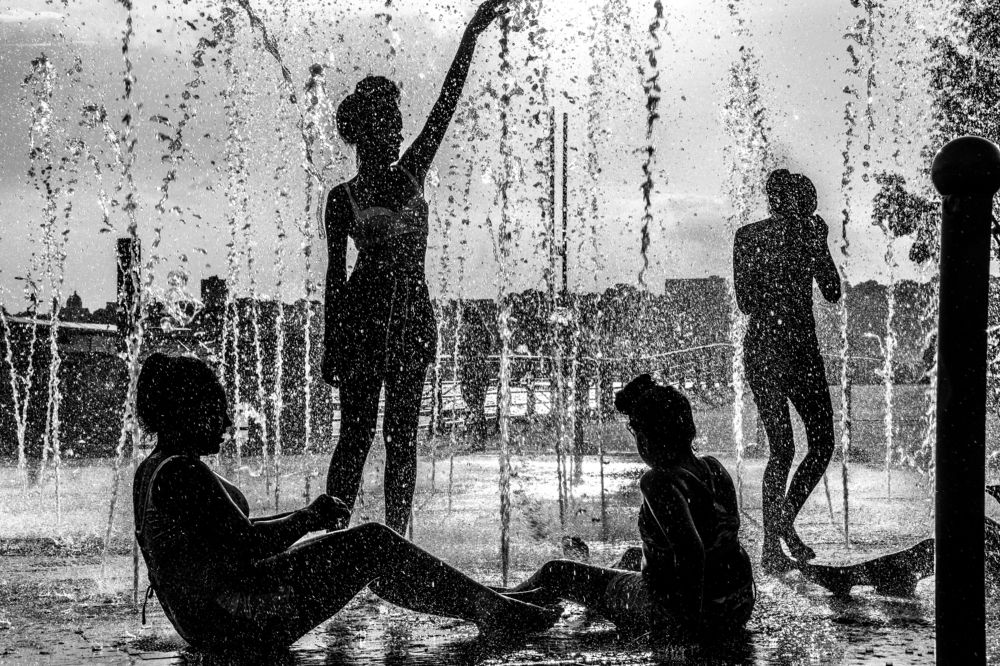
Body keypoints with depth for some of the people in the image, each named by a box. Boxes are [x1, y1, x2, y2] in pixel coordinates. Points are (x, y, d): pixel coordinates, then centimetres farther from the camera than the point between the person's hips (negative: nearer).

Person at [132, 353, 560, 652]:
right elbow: (243, 545, -23)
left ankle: (484, 604, 18)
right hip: (243, 623, -11)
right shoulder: (183, 473, -19)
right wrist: (307, 521, -6)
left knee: (369, 550, 15)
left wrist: (306, 518, 11)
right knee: (372, 544, -7)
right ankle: (489, 610, 2)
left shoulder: (152, 470, 15)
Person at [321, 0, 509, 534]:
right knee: (357, 434, -5)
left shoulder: (410, 174, 10)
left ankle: (396, 540, 8)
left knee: (401, 436, 5)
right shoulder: (343, 198, 0)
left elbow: (445, 105, 5)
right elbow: (335, 274, 1)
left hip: (413, 314, 4)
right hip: (362, 315, -4)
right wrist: (331, 344, -1)